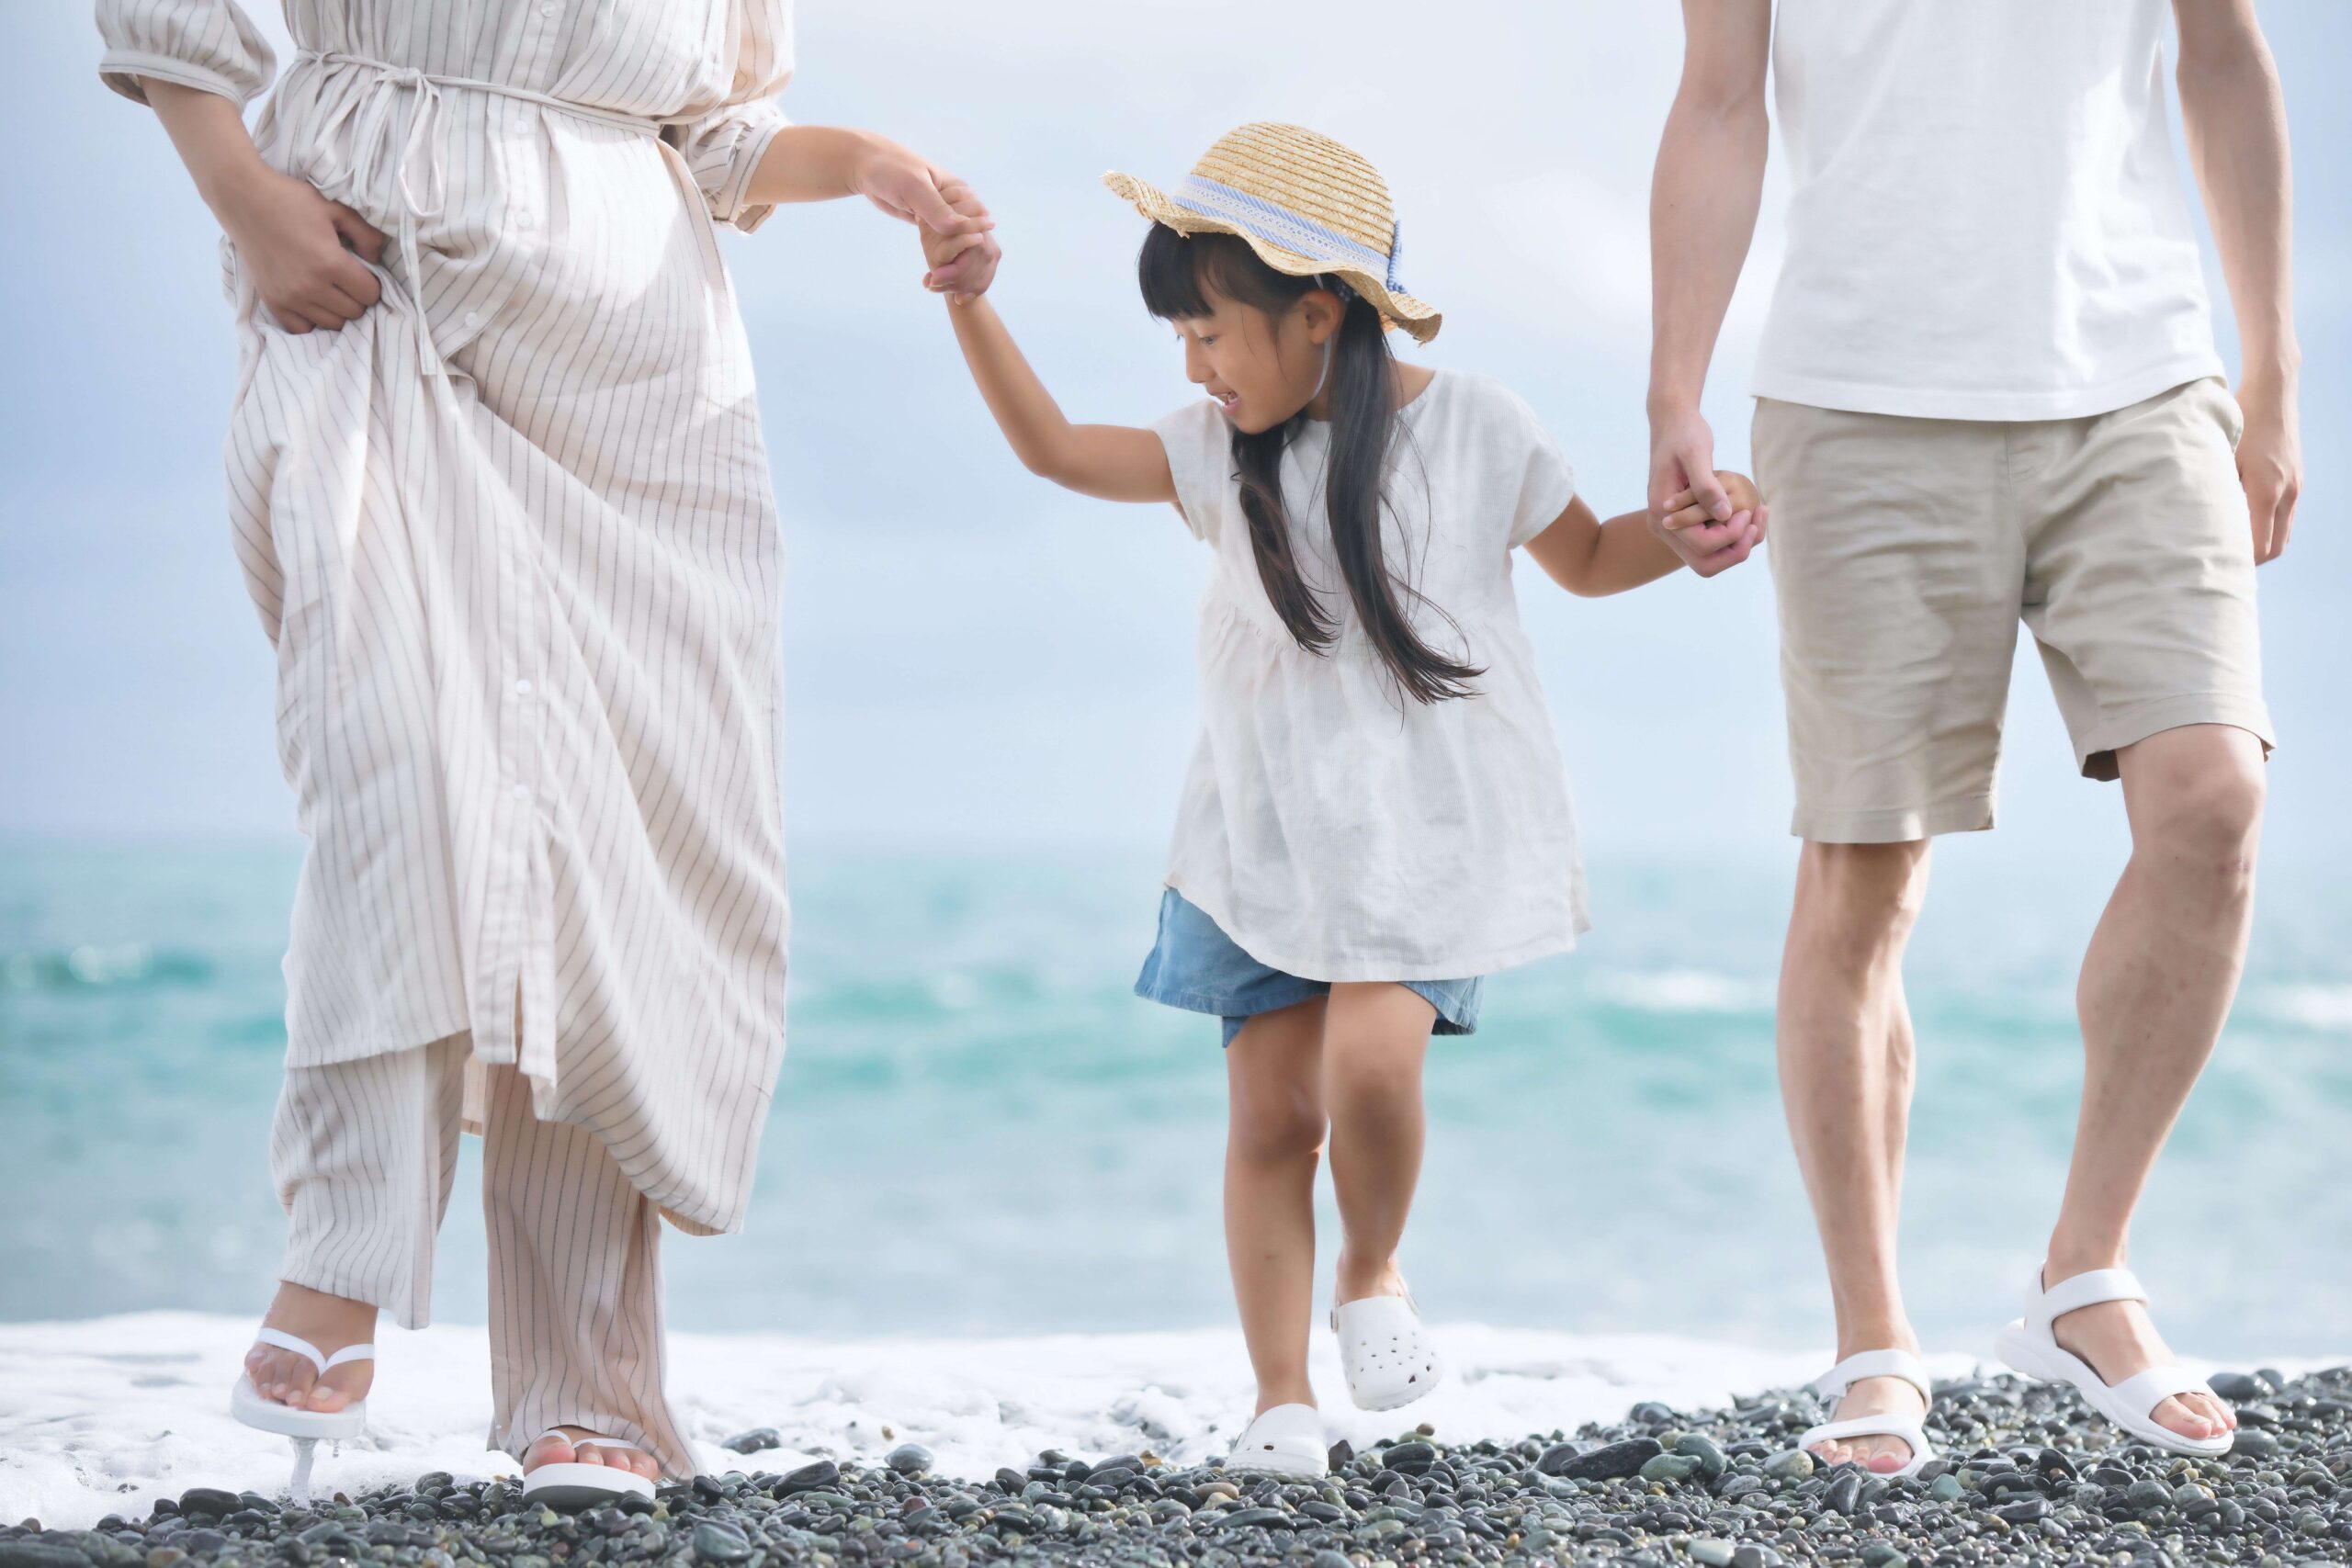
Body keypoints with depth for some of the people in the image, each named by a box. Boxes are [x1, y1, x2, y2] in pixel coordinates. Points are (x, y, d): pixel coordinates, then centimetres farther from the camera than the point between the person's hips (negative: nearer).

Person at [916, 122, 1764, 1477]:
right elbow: (1056, 449, -3)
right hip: (1269, 833, 3)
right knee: (1271, 1111, 0)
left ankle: (1375, 1276, 7)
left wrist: (1683, 538, -8)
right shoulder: (1225, 452, 4)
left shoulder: (1474, 424, -2)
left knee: (1370, 1057, -22)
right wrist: (972, 307, -14)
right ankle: (1283, 1402, 10)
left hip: (1435, 824, -3)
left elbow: (1584, 558, 11)